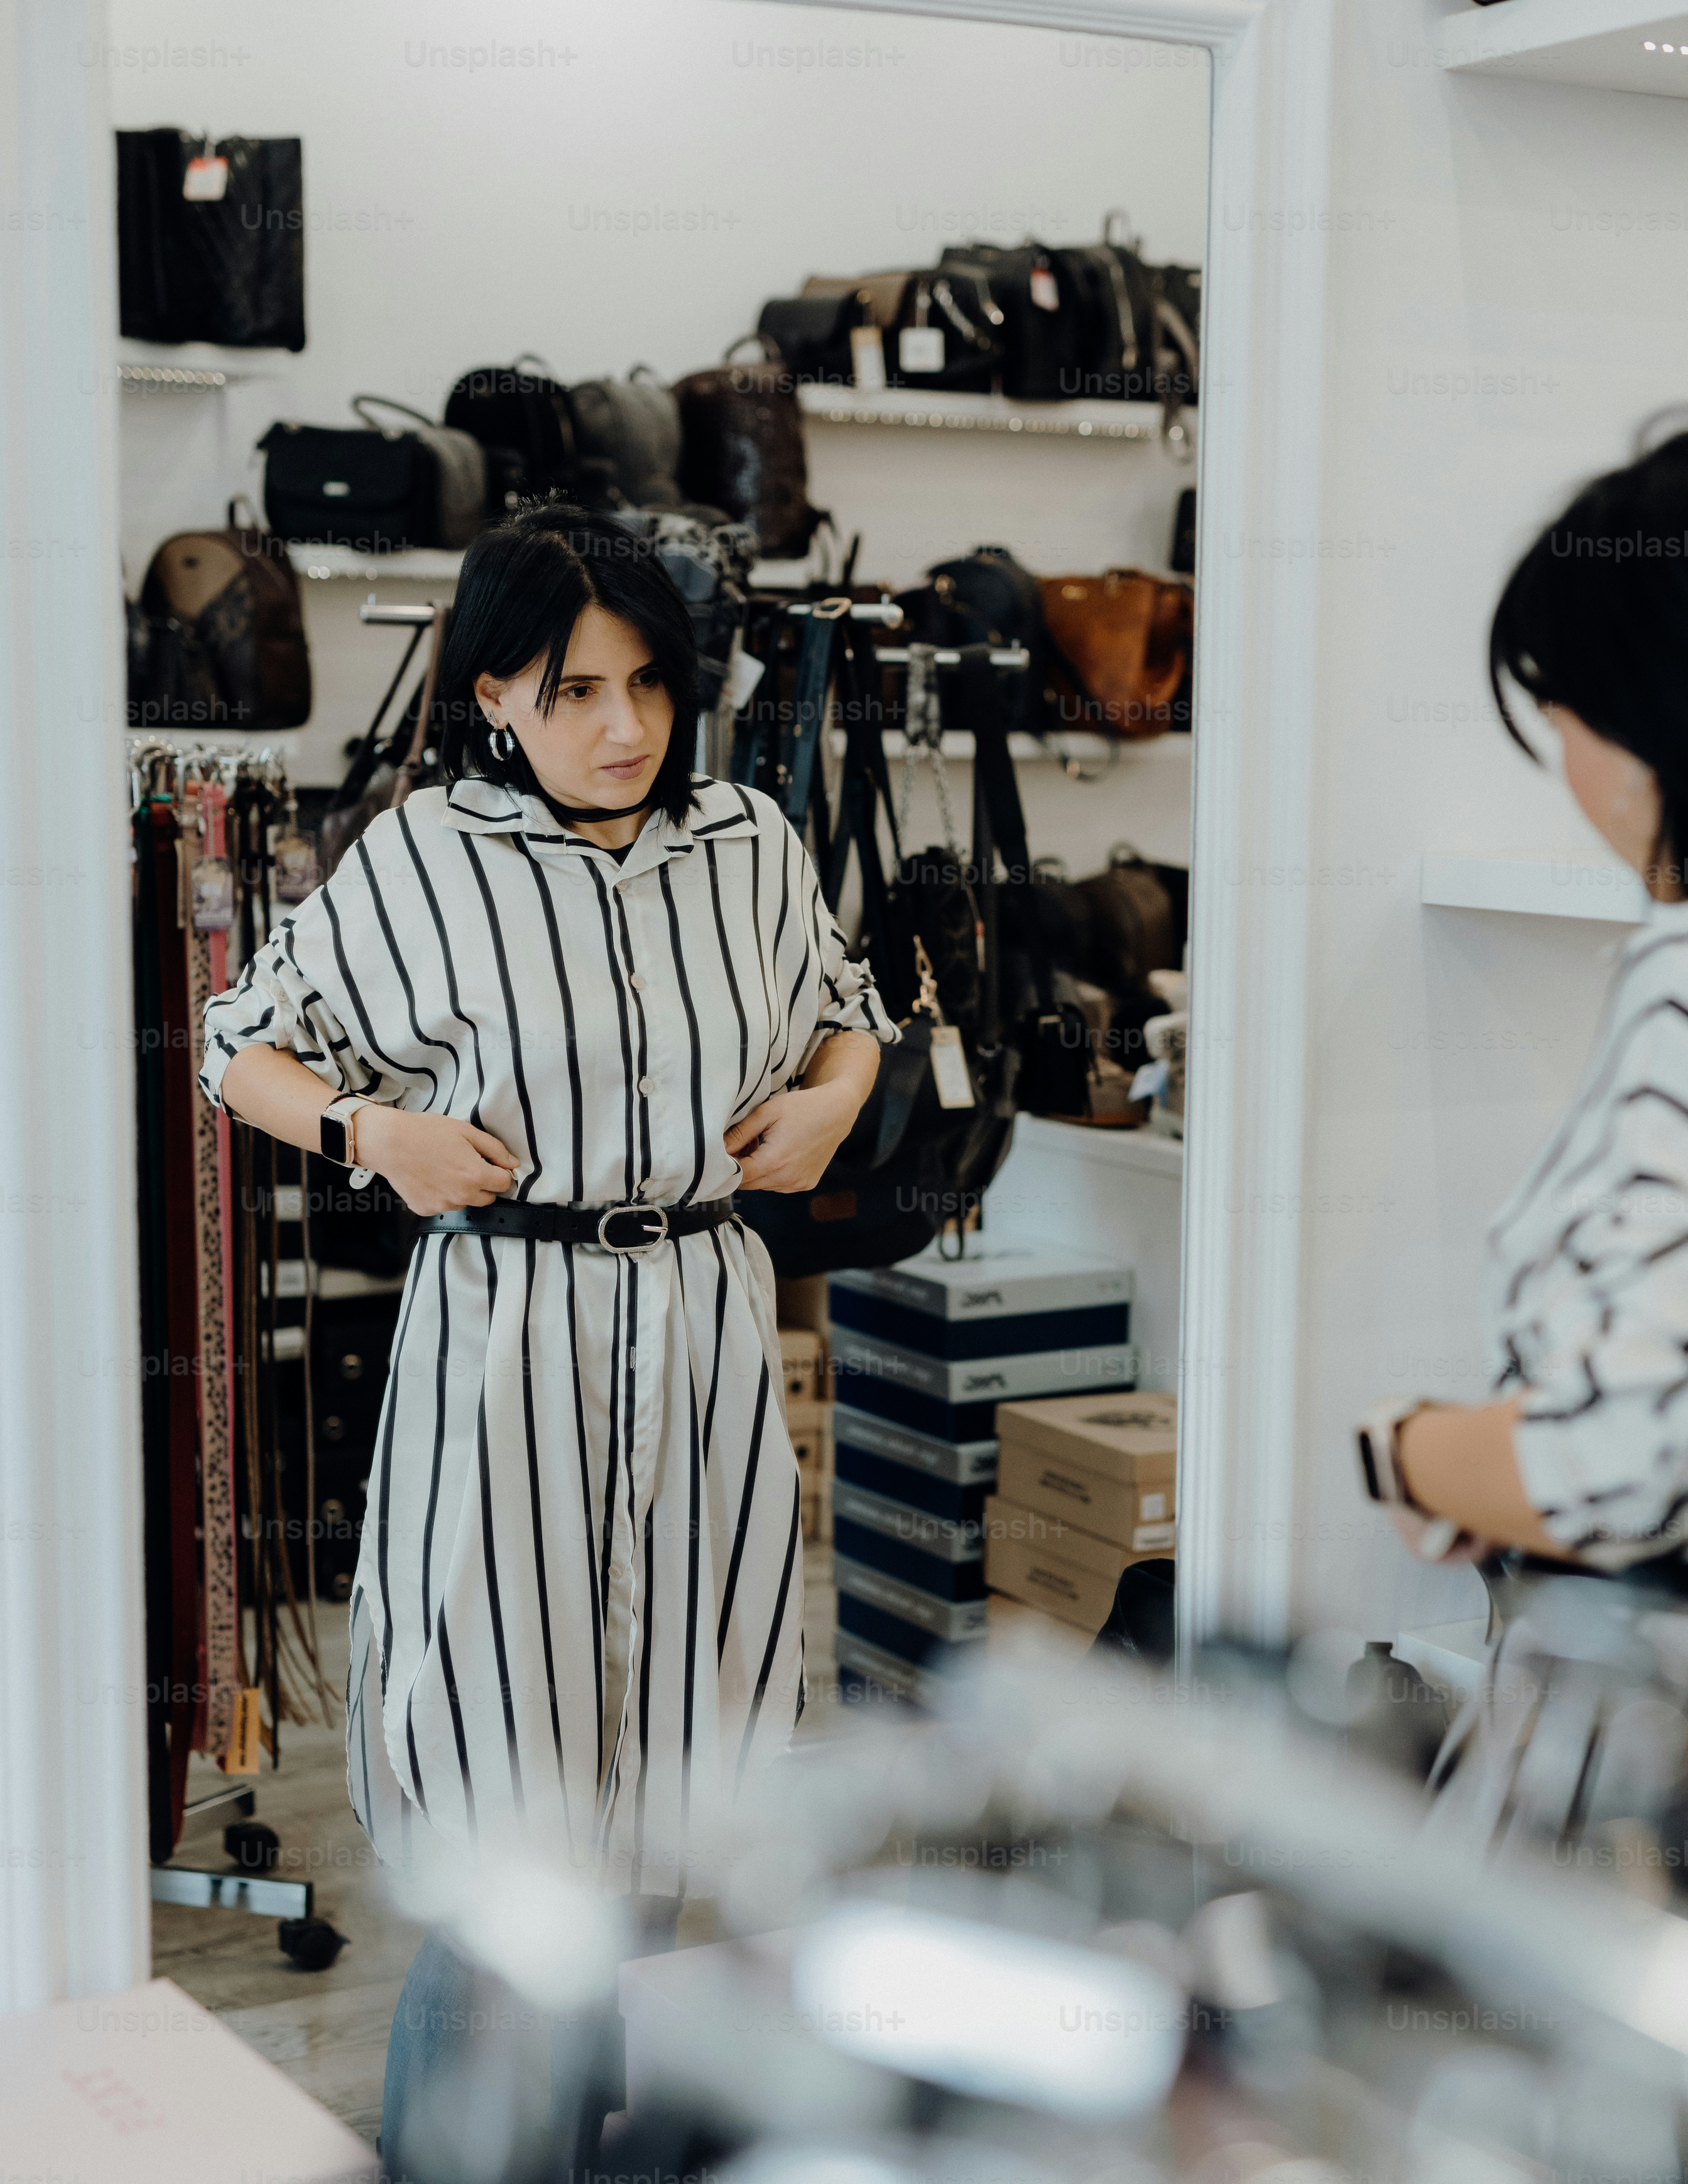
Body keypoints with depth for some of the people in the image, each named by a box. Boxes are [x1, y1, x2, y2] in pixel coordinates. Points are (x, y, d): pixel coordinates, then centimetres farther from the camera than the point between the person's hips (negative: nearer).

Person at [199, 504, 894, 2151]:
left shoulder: (749, 847, 5)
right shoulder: (420, 861, -5)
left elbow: (848, 1010, 23)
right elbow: (243, 1048, 4)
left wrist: (830, 1103, 2)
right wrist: (373, 1132, -13)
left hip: (705, 1332, 4)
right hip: (504, 1336, -4)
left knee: (685, 1785, 12)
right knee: (506, 1785, -1)